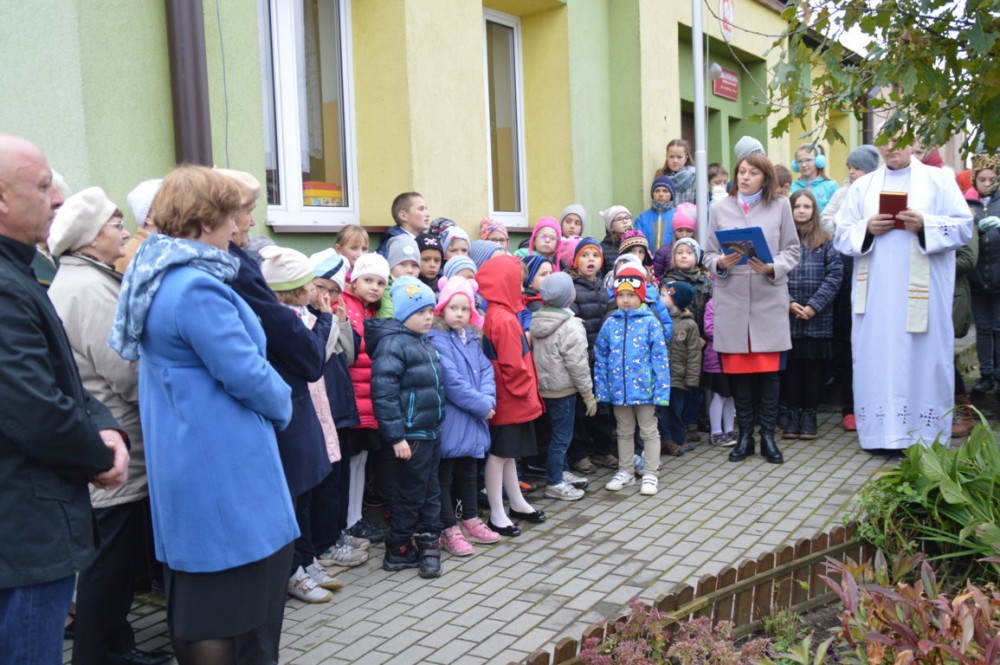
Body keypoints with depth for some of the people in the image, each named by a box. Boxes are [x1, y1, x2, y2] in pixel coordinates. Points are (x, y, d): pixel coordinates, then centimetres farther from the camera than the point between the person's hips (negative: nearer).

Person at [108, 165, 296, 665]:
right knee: (232, 588, 3)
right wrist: (282, 406, -1)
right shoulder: (197, 289, -23)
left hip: (184, 458, 10)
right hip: (221, 464, -10)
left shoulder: (159, 278, 9)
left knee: (193, 585, 21)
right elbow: (246, 374, -21)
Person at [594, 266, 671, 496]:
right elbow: (600, 358, 5)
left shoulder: (650, 322, -8)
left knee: (649, 432, 10)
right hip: (618, 389, 4)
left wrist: (661, 390, -13)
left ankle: (650, 474, 21)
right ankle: (625, 471, 31)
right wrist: (601, 389, 3)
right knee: (624, 432, 18)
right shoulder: (610, 323, 1)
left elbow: (660, 358, -9)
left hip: (644, 388, -3)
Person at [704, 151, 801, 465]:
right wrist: (721, 263, -12)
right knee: (737, 370, 4)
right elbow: (708, 256, 9)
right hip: (731, 300, 1)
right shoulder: (719, 208, 9)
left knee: (768, 371, 2)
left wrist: (772, 268, -14)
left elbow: (792, 251, 4)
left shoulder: (780, 206, 6)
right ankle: (745, 434, 18)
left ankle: (768, 436, 14)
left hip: (769, 300, -1)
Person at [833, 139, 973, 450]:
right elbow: (841, 236, 10)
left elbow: (963, 226, 1)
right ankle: (881, 433, 9)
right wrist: (867, 229, -10)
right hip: (875, 294, 2)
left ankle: (925, 436, 8)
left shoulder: (938, 180, 9)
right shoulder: (862, 186, 15)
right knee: (878, 359, 1)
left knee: (924, 357, -1)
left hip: (922, 293, -2)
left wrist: (925, 225, -14)